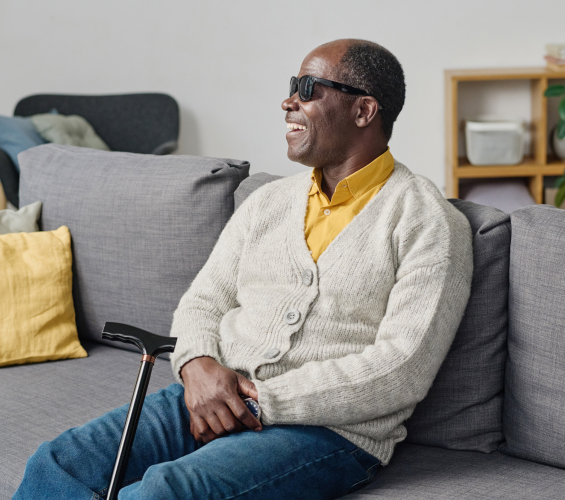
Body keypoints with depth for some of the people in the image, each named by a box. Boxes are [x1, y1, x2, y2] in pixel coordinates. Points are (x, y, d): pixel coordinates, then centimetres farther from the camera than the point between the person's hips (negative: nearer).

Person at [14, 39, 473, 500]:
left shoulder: (428, 223, -3)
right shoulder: (268, 202, 18)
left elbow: (402, 369, -13)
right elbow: (202, 304, 18)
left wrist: (264, 401, -15)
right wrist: (198, 366, -7)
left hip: (330, 428, -5)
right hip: (210, 400, 6)